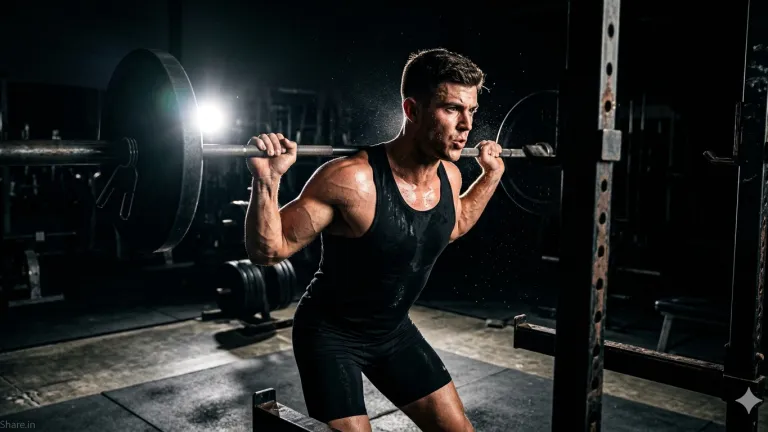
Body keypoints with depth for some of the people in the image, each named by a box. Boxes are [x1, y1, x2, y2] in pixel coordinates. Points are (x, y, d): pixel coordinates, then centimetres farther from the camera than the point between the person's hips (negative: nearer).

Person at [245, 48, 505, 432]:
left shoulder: (448, 177, -7)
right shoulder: (352, 179, -30)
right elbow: (267, 251, -24)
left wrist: (492, 173, 13)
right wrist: (266, 181, -40)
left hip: (394, 331, 7)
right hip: (331, 335, -6)